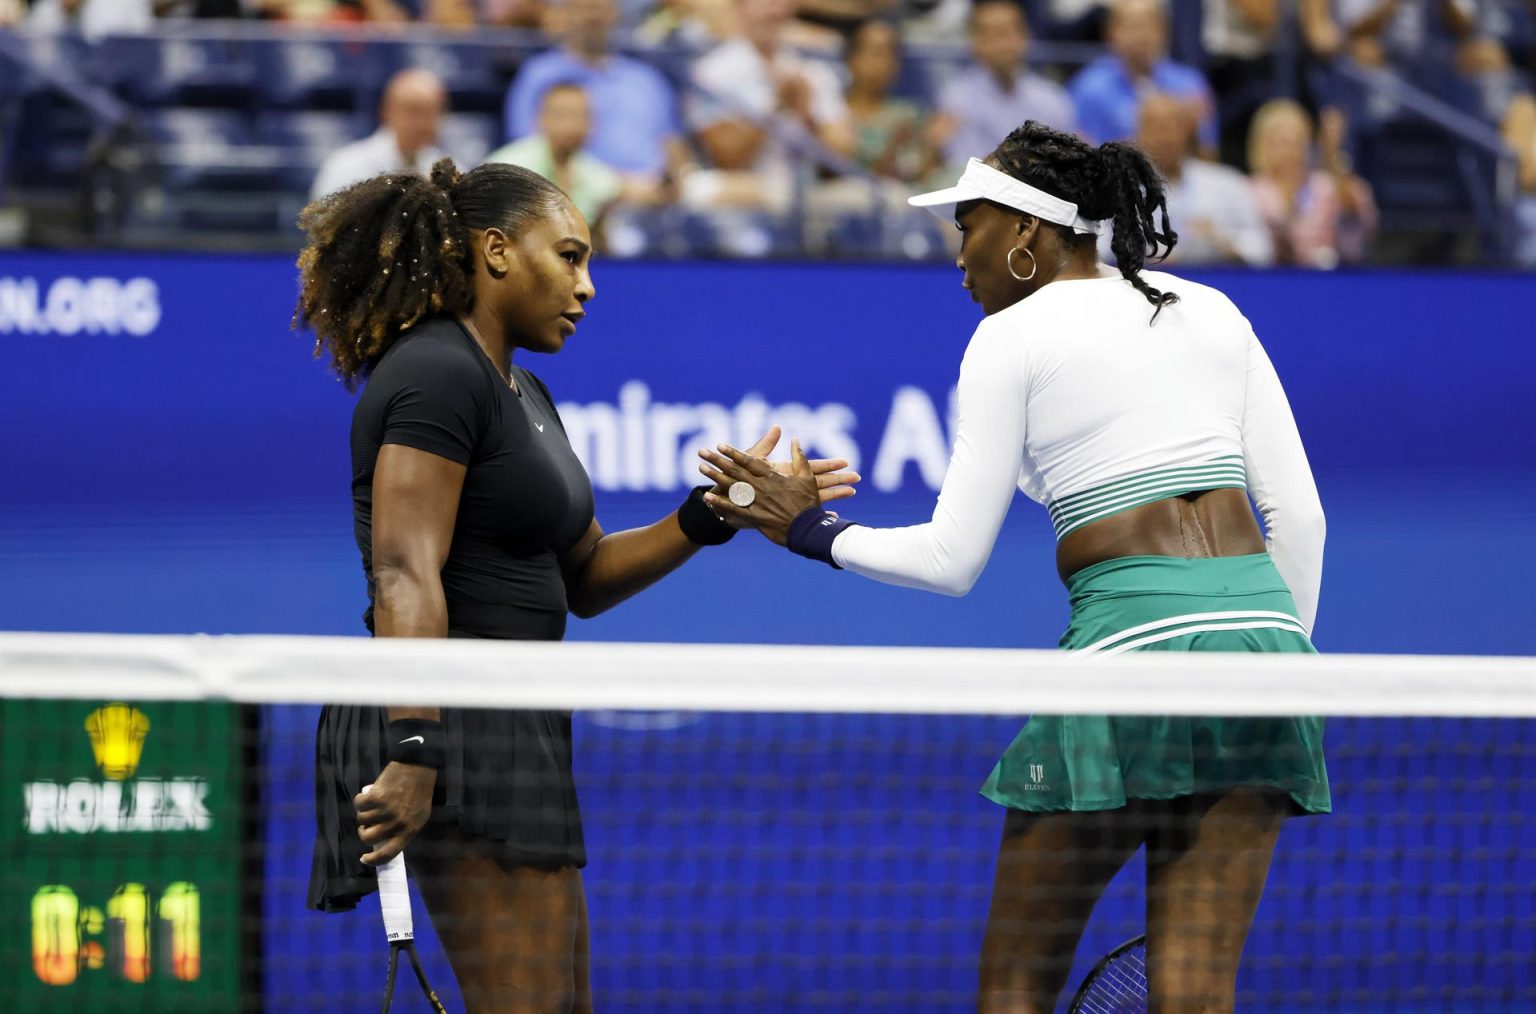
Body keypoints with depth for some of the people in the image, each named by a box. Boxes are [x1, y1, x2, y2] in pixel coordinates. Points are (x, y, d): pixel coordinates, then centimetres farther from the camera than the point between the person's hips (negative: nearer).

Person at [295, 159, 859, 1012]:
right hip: (455, 726, -11)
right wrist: (413, 749, -30)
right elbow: (404, 575, -22)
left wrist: (711, 516, 9)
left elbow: (585, 579, 22)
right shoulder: (438, 374, -12)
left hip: (513, 734, 11)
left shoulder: (523, 394, 20)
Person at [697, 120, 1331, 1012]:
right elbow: (1300, 513, 12)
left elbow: (951, 561, 4)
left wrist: (812, 529, 17)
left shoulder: (1012, 338, 4)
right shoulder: (1214, 314, 17)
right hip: (1263, 619, 5)